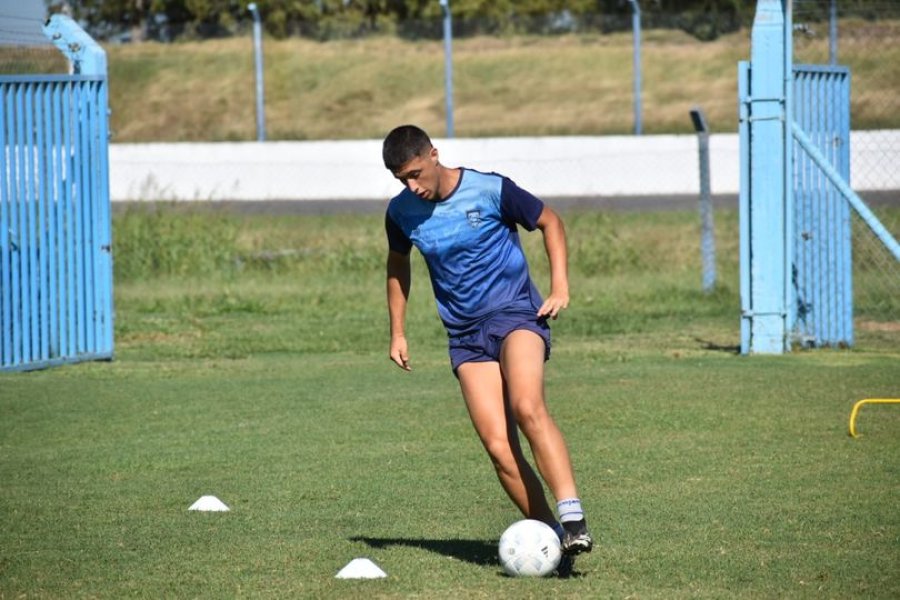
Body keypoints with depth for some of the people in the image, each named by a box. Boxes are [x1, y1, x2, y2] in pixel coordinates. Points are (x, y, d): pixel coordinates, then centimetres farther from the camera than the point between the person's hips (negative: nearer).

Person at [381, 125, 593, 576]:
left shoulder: (490, 190, -9)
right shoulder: (402, 213, 2)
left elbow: (550, 222, 6)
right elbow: (398, 264, 23)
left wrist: (560, 286, -5)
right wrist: (397, 332, 19)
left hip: (515, 313, -4)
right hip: (466, 336, 4)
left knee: (527, 408, -31)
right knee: (499, 447, -12)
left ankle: (572, 517, -35)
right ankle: (551, 537, -2)